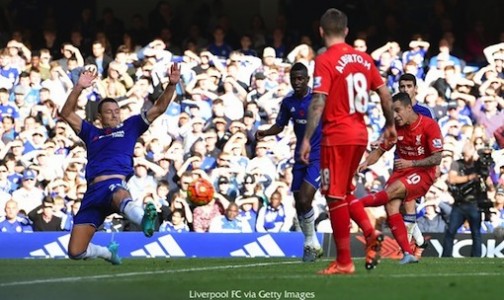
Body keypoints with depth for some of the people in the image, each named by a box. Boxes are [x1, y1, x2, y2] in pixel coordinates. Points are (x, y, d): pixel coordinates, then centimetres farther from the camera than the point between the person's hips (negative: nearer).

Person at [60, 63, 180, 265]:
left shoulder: (130, 127, 22)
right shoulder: (91, 133, 25)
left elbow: (159, 108, 19)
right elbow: (66, 113, 14)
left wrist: (171, 85, 3)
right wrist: (79, 88, 1)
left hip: (116, 184, -3)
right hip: (93, 190, 4)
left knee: (120, 196, -46)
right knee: (75, 252, -4)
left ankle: (145, 221, -81)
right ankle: (107, 252, 30)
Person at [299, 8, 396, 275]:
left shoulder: (325, 61, -11)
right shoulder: (363, 58, 8)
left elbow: (318, 102, -18)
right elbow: (384, 93, 12)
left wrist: (306, 139, -16)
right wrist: (390, 125, 25)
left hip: (337, 136, -7)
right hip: (360, 134, 7)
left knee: (335, 196, 0)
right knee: (345, 191, 22)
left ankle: (344, 261, 2)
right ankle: (370, 233, 2)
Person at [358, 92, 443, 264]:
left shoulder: (430, 126, -13)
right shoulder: (395, 127, 3)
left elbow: (437, 159, -15)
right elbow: (380, 151, 11)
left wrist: (411, 163, -26)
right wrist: (366, 163, -9)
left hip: (423, 173, -5)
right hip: (401, 172, 5)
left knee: (393, 190, -32)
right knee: (391, 207, -20)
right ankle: (407, 254, -19)